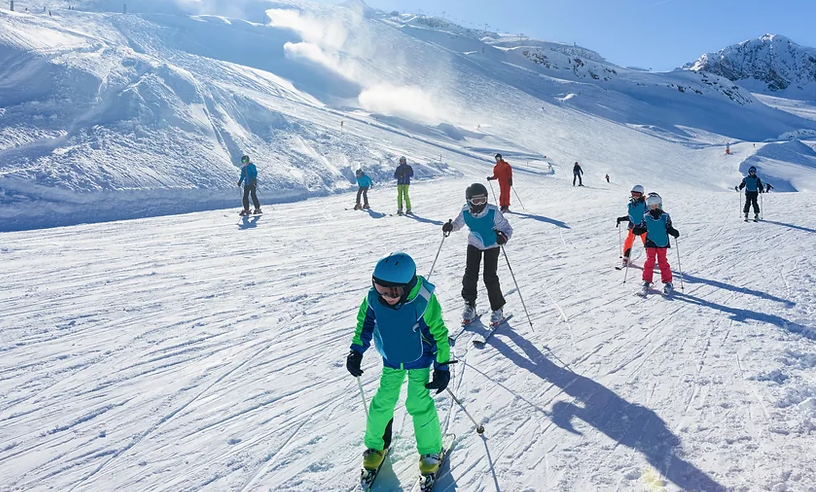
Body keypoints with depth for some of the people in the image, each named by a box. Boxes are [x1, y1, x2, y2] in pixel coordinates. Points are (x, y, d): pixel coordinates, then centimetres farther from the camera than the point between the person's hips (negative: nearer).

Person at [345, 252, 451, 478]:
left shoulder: (423, 301, -32)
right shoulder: (373, 297, -22)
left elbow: (439, 334, -19)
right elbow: (364, 322, -2)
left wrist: (442, 367, -16)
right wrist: (356, 352, -3)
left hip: (420, 361, -3)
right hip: (391, 360, 3)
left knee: (419, 404, -4)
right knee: (382, 402, 6)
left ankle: (431, 450, 19)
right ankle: (375, 445, 31)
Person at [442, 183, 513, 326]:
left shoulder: (493, 212, -28)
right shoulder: (465, 212, -18)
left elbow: (507, 228, -22)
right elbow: (458, 223, 2)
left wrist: (504, 237, -44)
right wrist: (450, 226, -20)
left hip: (492, 246, -3)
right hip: (474, 245, 3)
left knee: (490, 277, -9)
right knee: (470, 275, -2)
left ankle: (497, 309, 8)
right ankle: (470, 305, 17)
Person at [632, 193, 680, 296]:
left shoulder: (665, 216, 1)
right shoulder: (646, 217, 1)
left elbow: (669, 228, 5)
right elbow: (643, 228, 8)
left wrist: (674, 232, -14)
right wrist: (637, 230, -12)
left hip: (662, 243, 0)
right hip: (650, 243, 0)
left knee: (663, 262, 2)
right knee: (649, 261, -1)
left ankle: (667, 282, 13)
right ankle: (646, 282, 8)